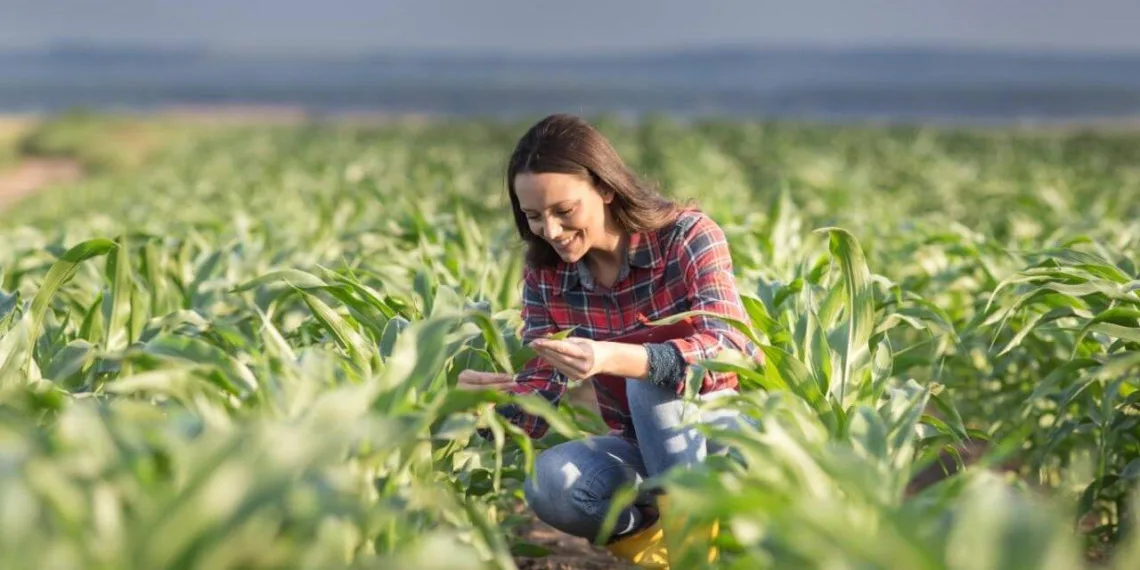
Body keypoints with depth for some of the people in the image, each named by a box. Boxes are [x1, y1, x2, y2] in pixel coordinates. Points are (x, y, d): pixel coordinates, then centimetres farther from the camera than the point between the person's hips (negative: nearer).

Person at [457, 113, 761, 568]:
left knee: (654, 374, -34)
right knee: (548, 484, -28)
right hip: (643, 449, 4)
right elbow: (542, 389, -9)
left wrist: (613, 359, -49)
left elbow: (729, 349, -32)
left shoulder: (686, 235, -16)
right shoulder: (545, 275, -3)